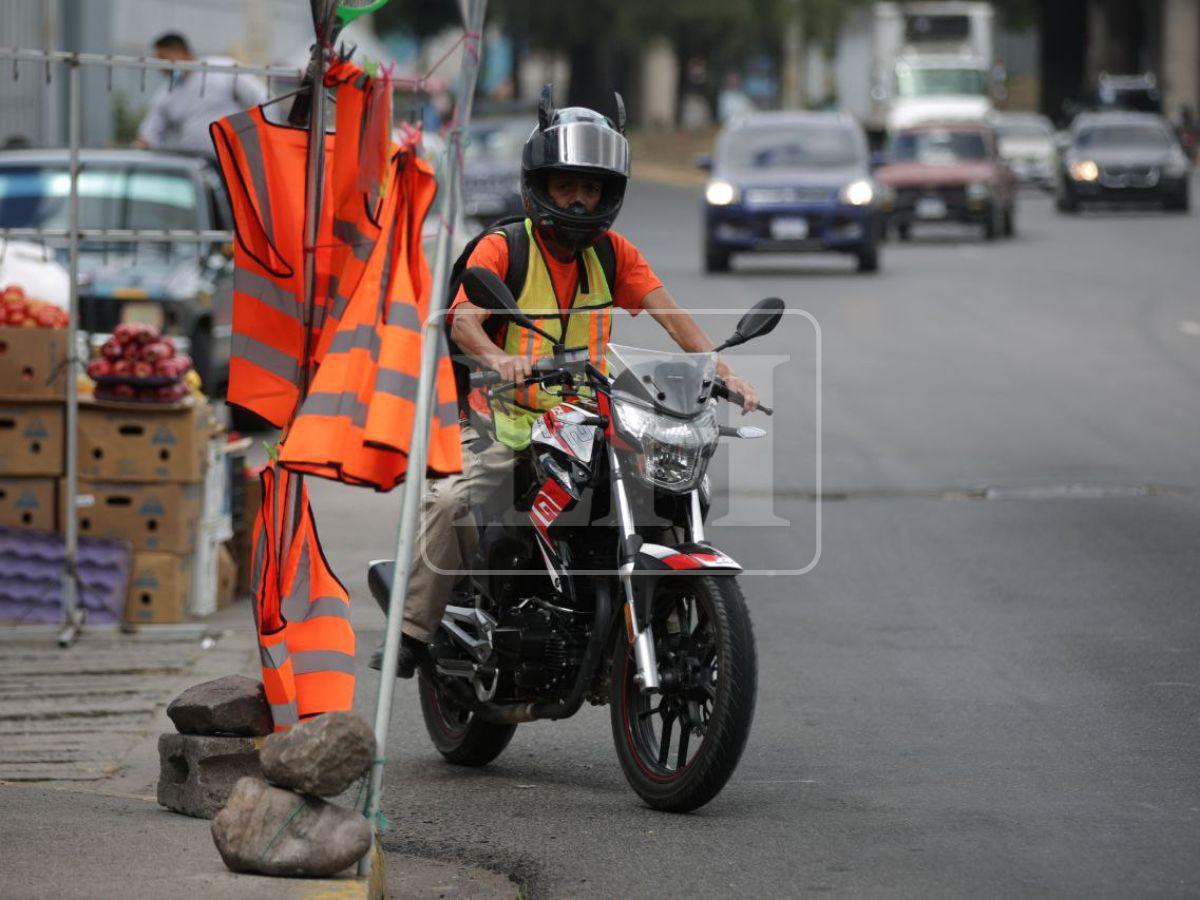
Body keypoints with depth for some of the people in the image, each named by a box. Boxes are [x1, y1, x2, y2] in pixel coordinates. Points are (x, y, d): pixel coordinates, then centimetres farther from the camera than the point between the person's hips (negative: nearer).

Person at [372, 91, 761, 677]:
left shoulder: (613, 254, 8)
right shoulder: (502, 249, -6)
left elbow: (669, 314, -2)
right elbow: (462, 316, -22)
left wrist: (722, 371, -19)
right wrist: (497, 358, -44)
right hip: (506, 425, -4)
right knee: (449, 501, -28)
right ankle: (412, 633, -18)